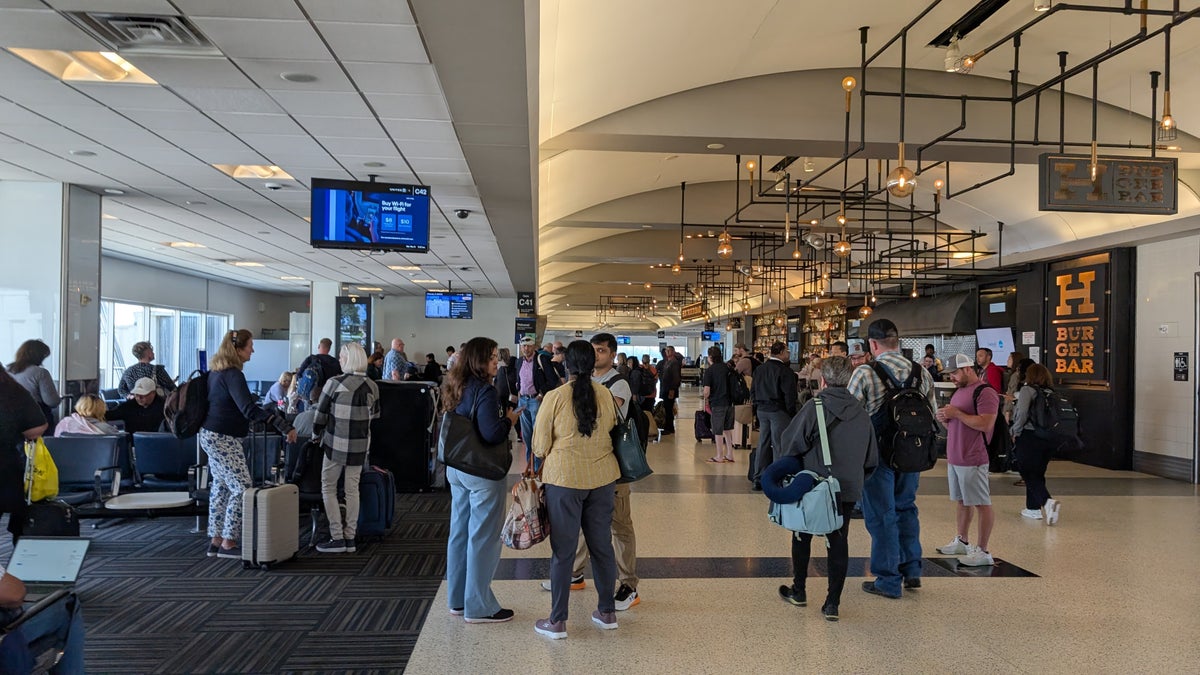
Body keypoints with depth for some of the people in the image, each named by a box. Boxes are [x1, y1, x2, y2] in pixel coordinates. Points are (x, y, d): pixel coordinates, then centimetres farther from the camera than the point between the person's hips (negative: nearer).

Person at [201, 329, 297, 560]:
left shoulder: (216, 371, 10)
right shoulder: (233, 375, -20)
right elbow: (249, 410, -31)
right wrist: (283, 425, -35)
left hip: (212, 436, 10)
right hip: (224, 439, -10)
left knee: (220, 487, 14)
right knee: (242, 488, -6)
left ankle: (216, 540, 20)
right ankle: (228, 543, -1)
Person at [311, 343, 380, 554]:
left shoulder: (334, 383, -12)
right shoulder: (372, 386, 1)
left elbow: (320, 415, -6)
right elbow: (374, 415, 11)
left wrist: (316, 435, 10)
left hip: (336, 443, -4)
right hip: (360, 445, 4)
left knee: (328, 488, 9)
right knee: (352, 490, 12)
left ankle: (337, 538, 6)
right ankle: (350, 538, 16)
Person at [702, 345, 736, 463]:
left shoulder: (709, 370, -11)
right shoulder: (727, 367, 5)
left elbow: (706, 391, -17)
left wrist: (704, 396, 3)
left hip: (717, 403, -6)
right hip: (730, 401, 6)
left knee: (718, 431, 5)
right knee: (728, 429, 17)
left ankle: (719, 457, 13)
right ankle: (730, 454, 21)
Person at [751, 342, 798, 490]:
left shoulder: (759, 369, 9)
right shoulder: (785, 371, -13)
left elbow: (753, 391, 12)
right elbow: (789, 395, -14)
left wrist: (759, 404, 16)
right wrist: (791, 414, -8)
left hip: (762, 410, 7)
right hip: (778, 411, -7)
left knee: (763, 444, 12)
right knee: (779, 445, -1)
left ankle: (758, 479, 16)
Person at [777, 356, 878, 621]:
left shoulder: (814, 407, -13)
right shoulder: (862, 414, 2)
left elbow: (791, 445, -10)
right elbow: (871, 460, 9)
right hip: (848, 490, 3)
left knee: (802, 536, 16)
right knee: (838, 542, 11)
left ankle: (798, 591, 27)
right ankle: (833, 602, 11)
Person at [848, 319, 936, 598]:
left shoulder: (865, 373, -14)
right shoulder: (922, 373, 2)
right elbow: (933, 415, 9)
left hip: (878, 453, -5)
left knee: (881, 515, 6)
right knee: (906, 507, 22)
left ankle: (888, 581, 15)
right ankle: (911, 570, 27)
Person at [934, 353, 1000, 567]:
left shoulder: (985, 392, -13)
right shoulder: (959, 391, 17)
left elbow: (986, 424, -23)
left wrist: (956, 413, -19)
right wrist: (945, 418, 3)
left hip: (972, 460, -9)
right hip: (954, 458, 9)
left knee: (982, 504, -2)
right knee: (961, 501, 17)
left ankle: (982, 551, 2)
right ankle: (961, 541, 28)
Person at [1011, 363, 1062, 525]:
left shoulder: (1027, 390, -7)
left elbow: (1022, 412, -18)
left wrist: (1016, 432, -5)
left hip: (1030, 437, -6)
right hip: (1051, 439, 6)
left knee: (1029, 474, 0)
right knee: (1038, 473, 17)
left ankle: (1047, 502, -22)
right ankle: (1033, 508, 23)